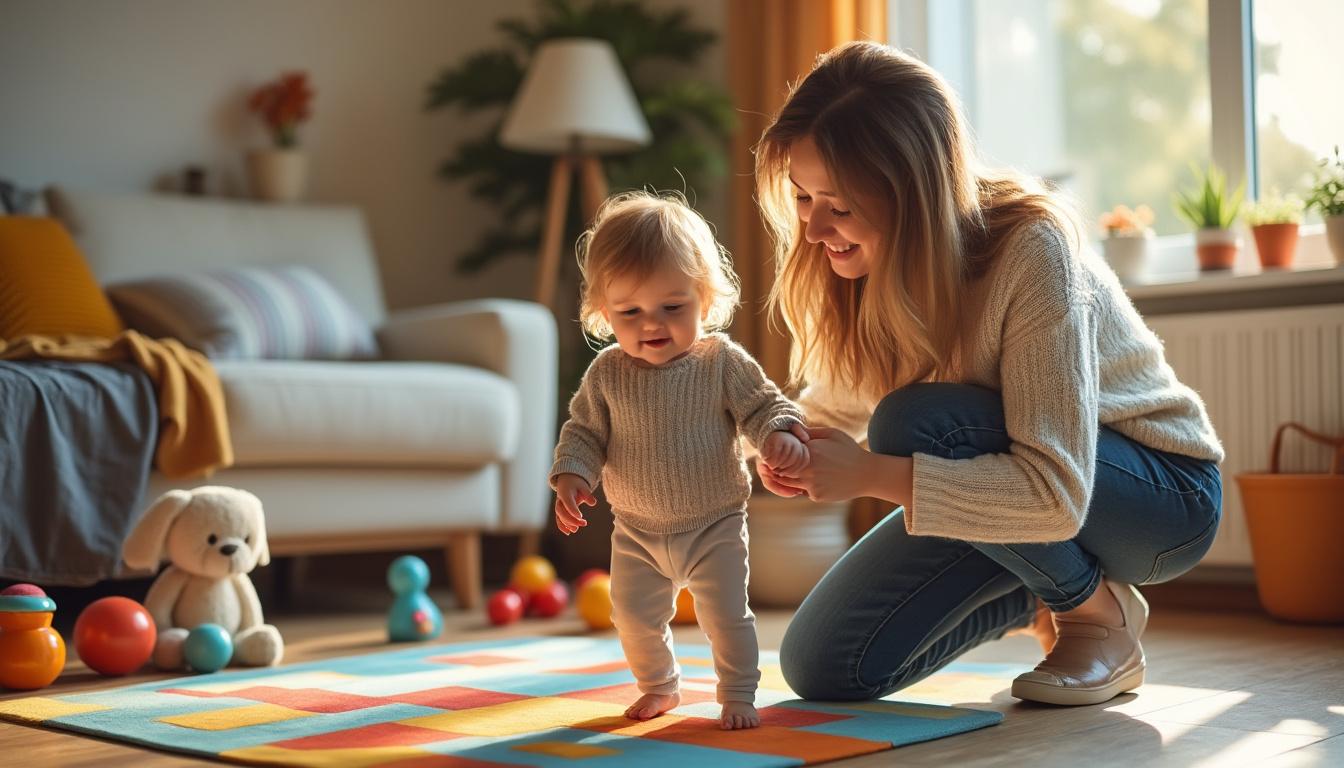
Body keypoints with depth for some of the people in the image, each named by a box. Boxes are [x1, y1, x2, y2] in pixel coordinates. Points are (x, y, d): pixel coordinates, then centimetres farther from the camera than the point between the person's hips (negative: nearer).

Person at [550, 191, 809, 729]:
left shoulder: (723, 363, -14)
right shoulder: (607, 373, -8)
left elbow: (763, 406, -9)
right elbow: (584, 431, 0)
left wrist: (781, 435, -30)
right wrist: (571, 478, -16)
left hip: (715, 527, -3)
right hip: (637, 533, 3)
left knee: (726, 616, 0)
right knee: (634, 618, 12)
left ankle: (738, 694, 21)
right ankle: (659, 686, 36)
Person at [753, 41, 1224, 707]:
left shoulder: (1031, 251, -31)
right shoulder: (860, 265, -12)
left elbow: (1057, 493, -36)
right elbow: (835, 406, 5)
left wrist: (875, 474, -41)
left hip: (1165, 498, -6)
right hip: (1003, 484, 6)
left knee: (918, 424, -34)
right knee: (821, 667, -8)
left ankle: (1100, 609, -9)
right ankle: (1041, 600, 14)